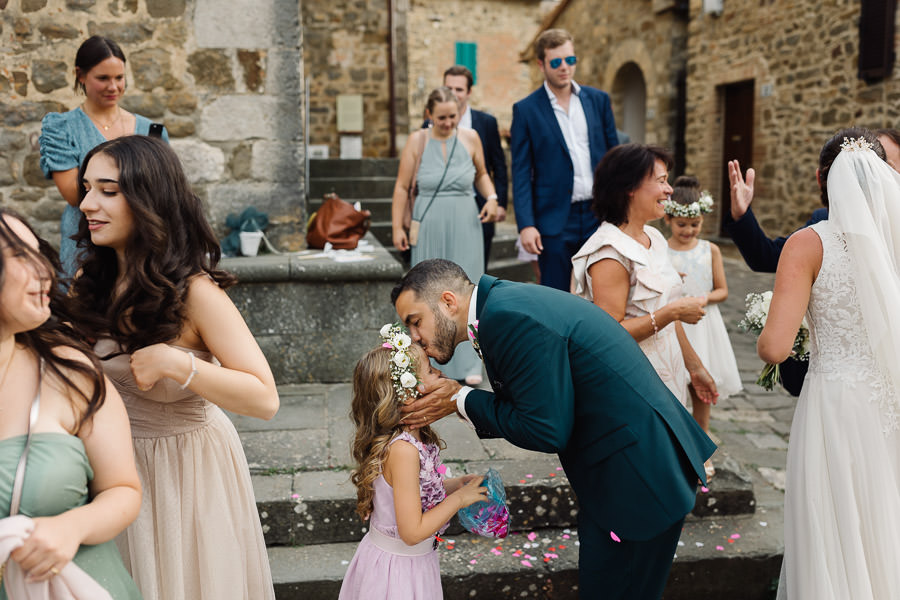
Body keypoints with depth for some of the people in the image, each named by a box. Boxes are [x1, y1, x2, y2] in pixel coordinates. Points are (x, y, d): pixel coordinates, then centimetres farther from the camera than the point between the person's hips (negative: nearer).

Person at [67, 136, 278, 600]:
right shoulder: (91, 282, -4)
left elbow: (265, 399, -27)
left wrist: (175, 363, -33)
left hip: (184, 466, -5)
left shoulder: (194, 292, -23)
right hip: (114, 461, 6)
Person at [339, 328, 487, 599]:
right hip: (399, 568, -8)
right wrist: (459, 498, -18)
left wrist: (455, 484, 1)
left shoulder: (416, 438, -2)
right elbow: (412, 531, -26)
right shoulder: (402, 450, -29)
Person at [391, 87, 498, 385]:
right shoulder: (417, 141, -2)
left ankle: (467, 364, 8)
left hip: (464, 225, 1)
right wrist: (397, 227, -4)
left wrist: (491, 198, -1)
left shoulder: (470, 138, 2)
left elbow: (481, 173, 17)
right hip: (429, 225, 0)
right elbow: (402, 187, 1)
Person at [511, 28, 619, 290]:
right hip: (555, 220, -3)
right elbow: (521, 173, -3)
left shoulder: (598, 100, 9)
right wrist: (526, 225, -11)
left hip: (599, 215, 3)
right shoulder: (526, 109, 0)